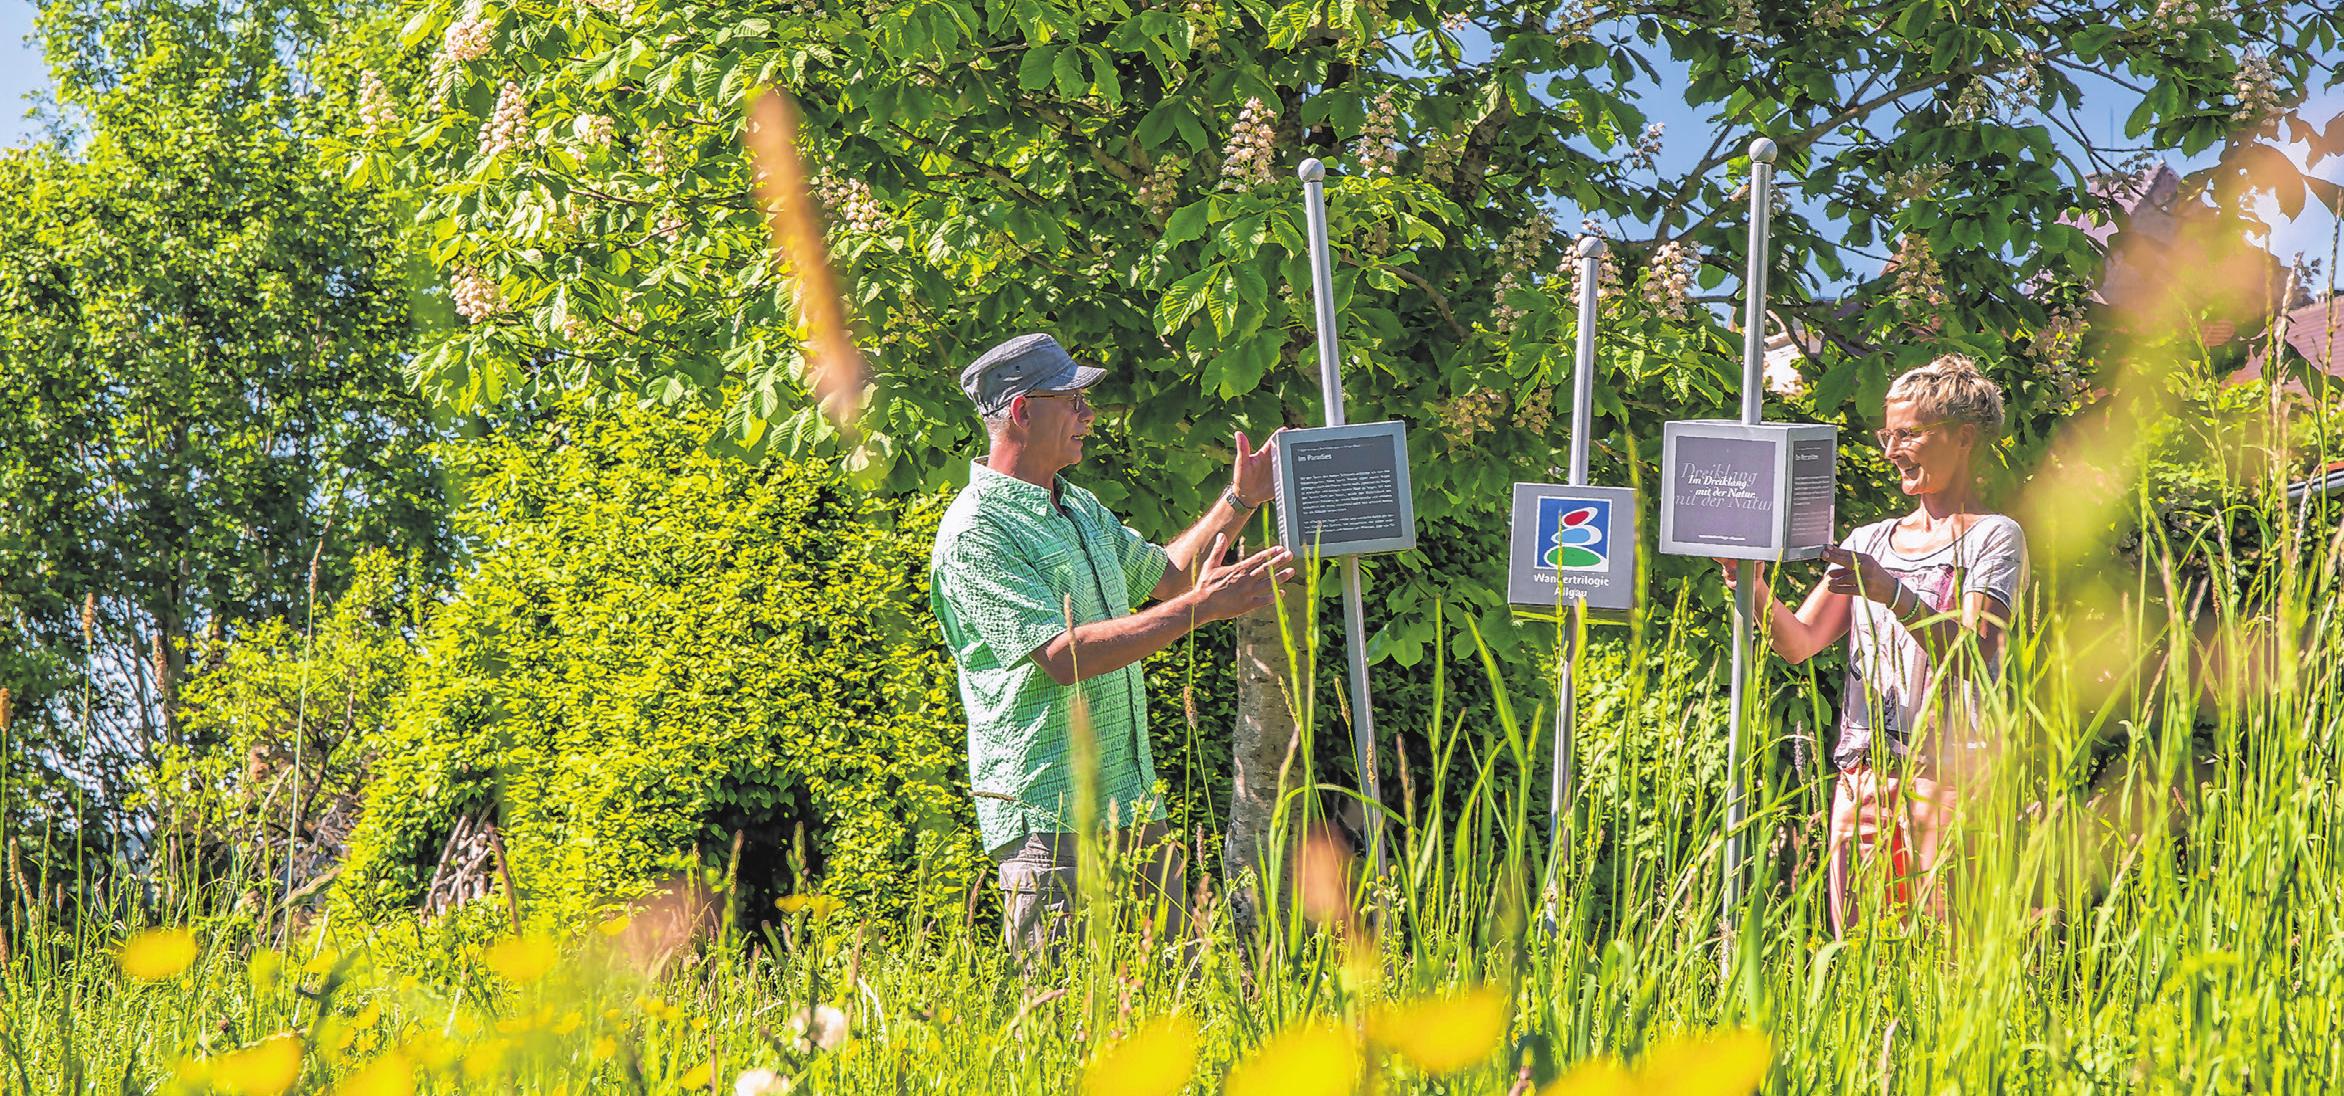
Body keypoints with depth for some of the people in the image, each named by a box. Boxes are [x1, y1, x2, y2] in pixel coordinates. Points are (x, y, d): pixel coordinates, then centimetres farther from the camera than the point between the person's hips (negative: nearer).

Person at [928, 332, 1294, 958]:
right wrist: (1201, 607, -24)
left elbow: (1160, 577, 32)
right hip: (1049, 818, -9)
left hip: (1131, 804, 9)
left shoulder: (1082, 508, 16)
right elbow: (1064, 655, -23)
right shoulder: (975, 532, -14)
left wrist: (1240, 500, 23)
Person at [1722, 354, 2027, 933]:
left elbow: (1971, 655, -15)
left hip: (1947, 771, -5)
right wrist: (1754, 589, -9)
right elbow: (1799, 642, 10)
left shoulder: (1994, 537, 1)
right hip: (1862, 771, 5)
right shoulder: (1871, 541, 19)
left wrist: (1893, 594, -28)